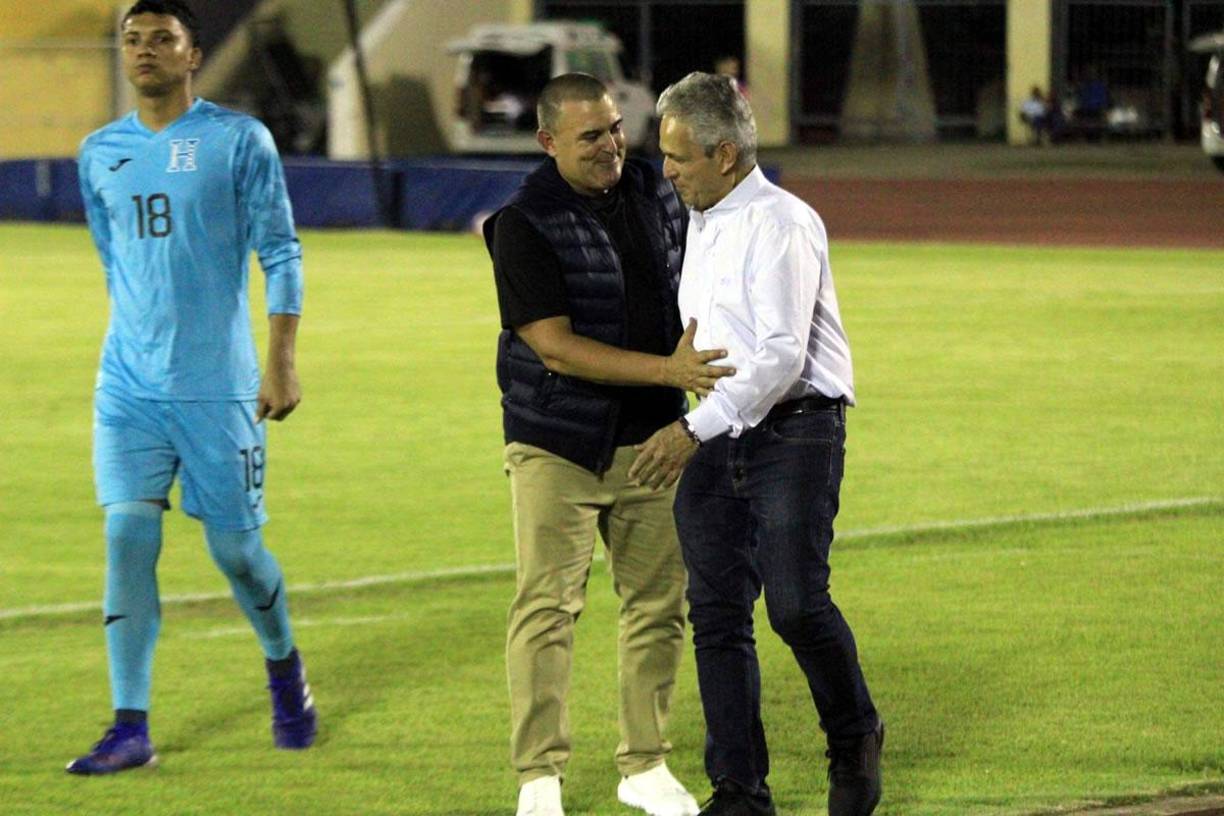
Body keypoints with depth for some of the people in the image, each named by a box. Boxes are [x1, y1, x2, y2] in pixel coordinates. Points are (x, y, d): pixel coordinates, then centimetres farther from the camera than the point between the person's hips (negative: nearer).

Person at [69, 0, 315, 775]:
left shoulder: (239, 140, -3)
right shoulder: (100, 154, 10)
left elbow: (281, 253, -3)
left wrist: (282, 360, -9)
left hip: (220, 385, -3)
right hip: (129, 385, 3)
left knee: (235, 549, 2)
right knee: (128, 536, -9)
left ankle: (285, 669, 32)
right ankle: (131, 730, -7)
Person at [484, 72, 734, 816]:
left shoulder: (657, 195, 4)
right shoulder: (525, 225, -13)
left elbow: (694, 291, 20)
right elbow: (556, 347, -19)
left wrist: (714, 391, 12)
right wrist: (666, 371, -26)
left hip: (652, 439, 5)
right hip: (558, 443, -5)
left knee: (660, 604, 7)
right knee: (548, 606, -6)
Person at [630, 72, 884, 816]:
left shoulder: (780, 226, -14)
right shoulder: (700, 225, 14)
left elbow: (782, 356, -21)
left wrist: (694, 429, -26)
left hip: (794, 434, -8)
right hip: (714, 443, 8)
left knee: (796, 604, -14)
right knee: (717, 616, 2)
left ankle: (856, 742, 12)